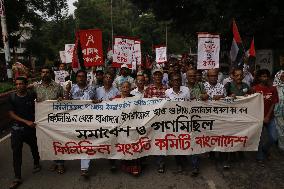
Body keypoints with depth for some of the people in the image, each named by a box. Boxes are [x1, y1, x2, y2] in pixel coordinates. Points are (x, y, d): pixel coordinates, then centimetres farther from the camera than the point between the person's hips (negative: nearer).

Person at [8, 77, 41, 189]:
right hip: (17, 128, 0)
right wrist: (26, 121, -16)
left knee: (34, 147, 16)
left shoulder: (32, 95, -7)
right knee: (16, 152, 0)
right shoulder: (12, 97, -5)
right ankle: (17, 178, 10)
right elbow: (11, 114, -6)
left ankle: (36, 164, 45)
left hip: (31, 127, 0)